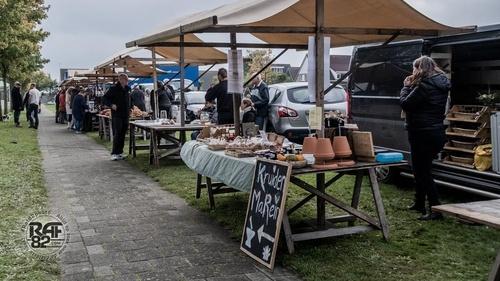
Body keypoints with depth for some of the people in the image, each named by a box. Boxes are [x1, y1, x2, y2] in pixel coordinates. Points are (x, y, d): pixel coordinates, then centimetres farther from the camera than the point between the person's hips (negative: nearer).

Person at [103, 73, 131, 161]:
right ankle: (114, 153, -6)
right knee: (117, 134, -9)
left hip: (125, 115, 6)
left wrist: (130, 109, 15)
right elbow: (104, 99, -6)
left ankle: (119, 153, 16)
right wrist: (111, 105, -22)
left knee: (122, 135, 9)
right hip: (116, 115, -6)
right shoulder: (114, 89, -6)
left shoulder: (127, 89, 13)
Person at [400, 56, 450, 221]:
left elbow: (405, 103, -17)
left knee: (423, 172, -1)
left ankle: (435, 209, -1)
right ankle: (420, 203, 34)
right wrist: (412, 86, 7)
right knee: (420, 169, 22)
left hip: (423, 135, -10)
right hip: (436, 133, 10)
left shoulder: (424, 86, -20)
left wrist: (407, 86, -3)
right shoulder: (440, 85, 10)